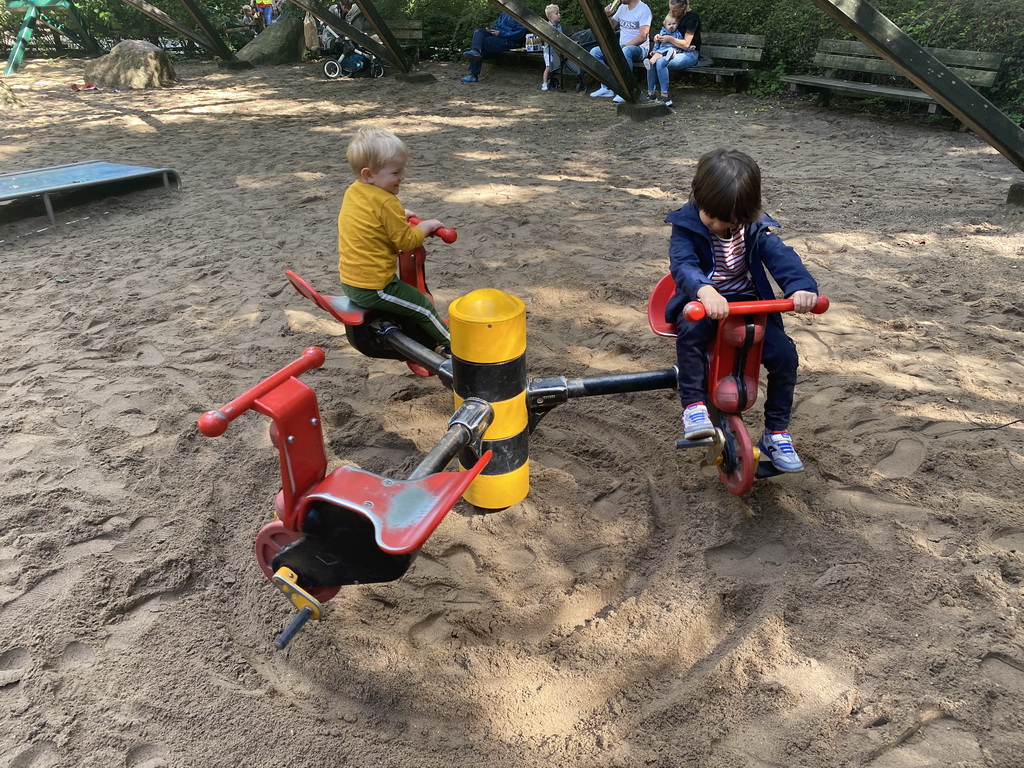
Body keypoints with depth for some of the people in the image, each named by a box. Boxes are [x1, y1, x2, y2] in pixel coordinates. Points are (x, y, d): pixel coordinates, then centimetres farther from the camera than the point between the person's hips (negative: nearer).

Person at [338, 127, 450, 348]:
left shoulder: (352, 191, 5)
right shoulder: (386, 202, -22)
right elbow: (406, 241, -16)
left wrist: (400, 215, 23)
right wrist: (427, 226, 0)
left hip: (348, 281, 10)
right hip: (374, 288, -9)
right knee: (423, 307, 6)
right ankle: (451, 343, 19)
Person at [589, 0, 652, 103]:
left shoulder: (644, 9, -10)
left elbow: (643, 36, -19)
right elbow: (611, 26, 22)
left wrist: (624, 46, -24)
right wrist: (607, 15, 2)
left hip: (639, 48, -8)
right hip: (621, 47, 8)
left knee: (625, 52, -42)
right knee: (594, 51, -8)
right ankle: (606, 88, -12)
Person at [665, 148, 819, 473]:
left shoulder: (755, 228, -3)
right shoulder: (687, 225, -12)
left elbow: (781, 257, -16)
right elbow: (682, 264, -30)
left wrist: (802, 287, -39)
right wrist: (704, 291, -53)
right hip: (701, 304, -3)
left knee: (784, 354, -15)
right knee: (691, 330, -38)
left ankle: (776, 433, 2)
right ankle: (693, 407, -25)